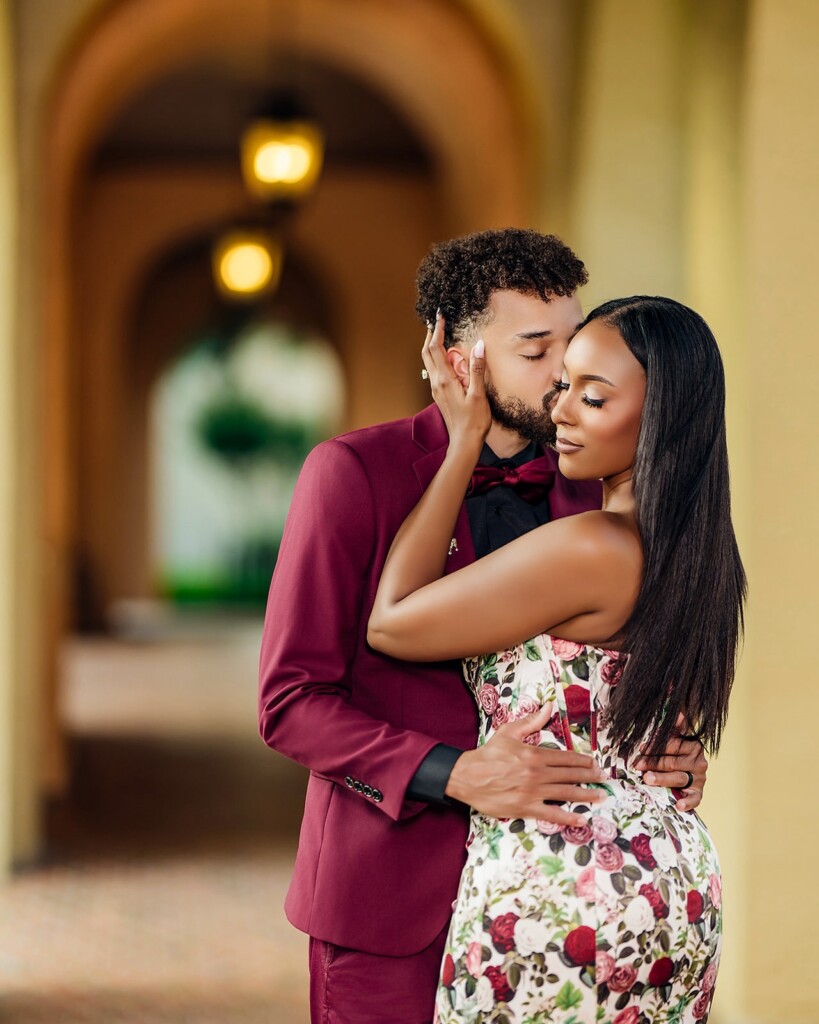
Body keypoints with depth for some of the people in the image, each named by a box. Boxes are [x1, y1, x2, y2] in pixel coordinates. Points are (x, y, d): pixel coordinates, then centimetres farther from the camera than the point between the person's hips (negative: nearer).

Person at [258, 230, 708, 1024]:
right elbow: (289, 703, -12)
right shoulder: (352, 473, -9)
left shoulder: (584, 491, 5)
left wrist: (673, 756, -7)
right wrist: (456, 775, -25)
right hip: (391, 892, -4)